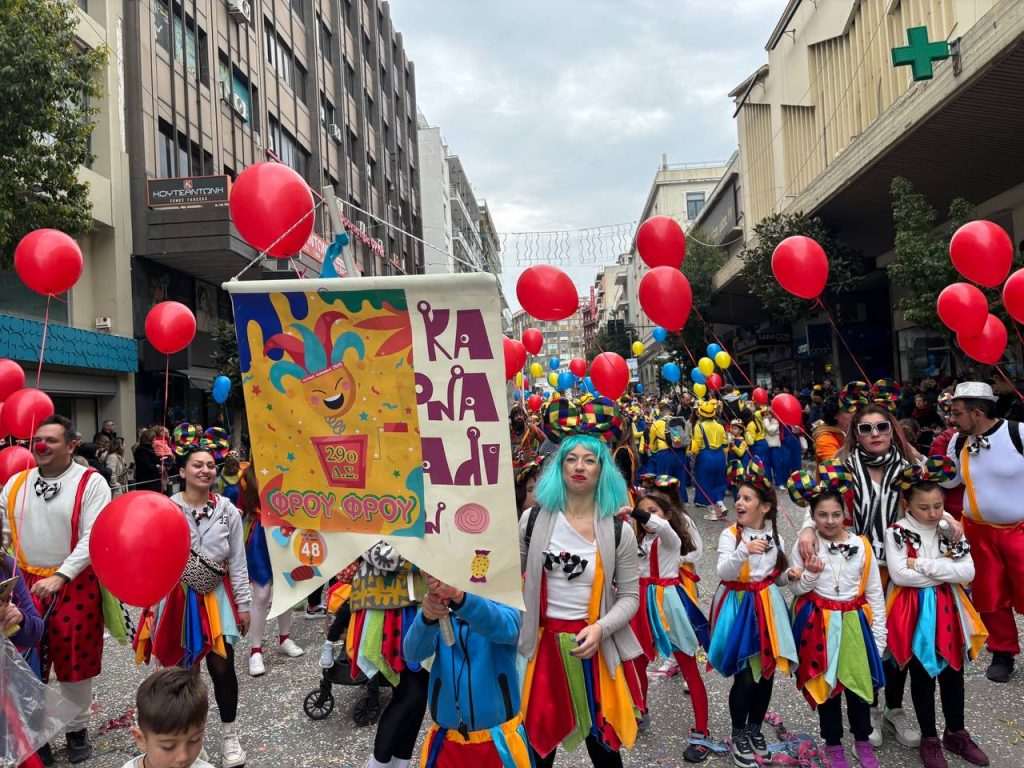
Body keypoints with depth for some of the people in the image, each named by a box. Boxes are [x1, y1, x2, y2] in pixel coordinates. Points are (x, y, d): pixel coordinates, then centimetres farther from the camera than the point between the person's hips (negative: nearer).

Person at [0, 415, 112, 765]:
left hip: (76, 586, -4)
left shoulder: (90, 483, -10)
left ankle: (77, 729, 29)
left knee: (74, 660, 9)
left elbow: (92, 539, -16)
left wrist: (59, 577, -23)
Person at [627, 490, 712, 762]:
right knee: (638, 661, 15)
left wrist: (635, 514, -52)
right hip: (646, 604, 7)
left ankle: (701, 734, 8)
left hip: (669, 603, -7)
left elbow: (662, 526, -36)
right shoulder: (643, 539, 10)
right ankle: (640, 713, 36)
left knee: (689, 668, 1)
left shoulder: (670, 536, -12)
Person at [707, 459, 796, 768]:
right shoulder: (730, 534, -10)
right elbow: (724, 573, -23)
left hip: (767, 608, 4)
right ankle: (739, 736, 19)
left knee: (767, 672, 11)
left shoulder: (775, 538, 3)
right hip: (739, 608, -4)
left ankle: (755, 730, 32)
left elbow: (778, 578, 14)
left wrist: (792, 576, -8)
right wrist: (744, 551, -39)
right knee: (744, 676, -3)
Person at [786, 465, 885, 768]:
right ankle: (833, 744, 28)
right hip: (819, 624, -1)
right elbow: (796, 590, 0)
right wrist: (810, 575, -21)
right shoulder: (804, 547, -6)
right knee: (825, 684, 10)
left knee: (859, 681, 11)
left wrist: (879, 636, 1)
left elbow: (875, 593, 1)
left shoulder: (861, 546, -3)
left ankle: (863, 740, 34)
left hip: (854, 622, 1)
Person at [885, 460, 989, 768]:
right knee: (922, 677, 11)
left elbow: (968, 572, -11)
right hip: (915, 613, -4)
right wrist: (945, 573, -16)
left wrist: (923, 564, -19)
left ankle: (956, 734, 37)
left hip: (948, 611, 4)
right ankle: (929, 739, 27)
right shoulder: (897, 533, -13)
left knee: (953, 674, 18)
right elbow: (899, 575, -22)